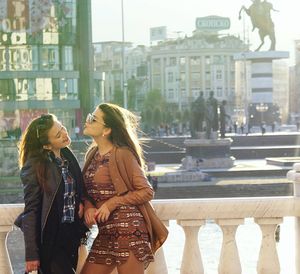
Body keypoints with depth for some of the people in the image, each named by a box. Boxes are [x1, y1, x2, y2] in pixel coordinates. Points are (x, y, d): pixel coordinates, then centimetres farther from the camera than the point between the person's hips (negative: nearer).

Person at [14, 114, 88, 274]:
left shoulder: (68, 155, 4)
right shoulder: (34, 166, -14)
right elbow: (31, 211, -13)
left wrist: (81, 202, -4)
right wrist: (31, 254, -16)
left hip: (73, 235, 6)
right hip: (50, 239, -6)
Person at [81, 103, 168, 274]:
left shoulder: (122, 154, -9)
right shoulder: (93, 154, 12)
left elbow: (146, 192, -8)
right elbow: (87, 190, 17)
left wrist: (112, 203, -14)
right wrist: (88, 207, -5)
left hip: (128, 230, -8)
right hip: (105, 233, 8)